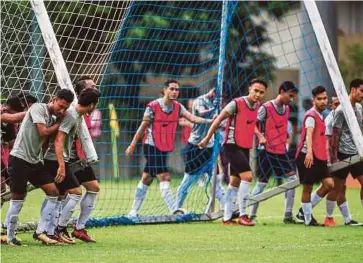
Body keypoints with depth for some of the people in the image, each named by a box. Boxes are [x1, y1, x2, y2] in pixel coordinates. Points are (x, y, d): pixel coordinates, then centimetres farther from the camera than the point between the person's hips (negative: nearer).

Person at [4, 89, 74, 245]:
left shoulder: (51, 118, 14)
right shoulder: (38, 108, -9)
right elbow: (43, 132, -17)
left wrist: (59, 121, -3)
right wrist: (59, 124, -3)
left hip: (35, 161, 8)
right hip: (19, 158, -8)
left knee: (53, 191, -1)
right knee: (18, 197, -3)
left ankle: (40, 232, 2)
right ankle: (10, 237, 8)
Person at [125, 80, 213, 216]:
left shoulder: (177, 107, 3)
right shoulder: (153, 106, -12)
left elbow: (192, 118, -10)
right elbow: (143, 127, -6)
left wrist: (210, 121, -25)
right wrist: (132, 145, -4)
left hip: (165, 148, 6)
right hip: (152, 146, -6)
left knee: (146, 179, 12)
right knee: (164, 178, -14)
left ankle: (134, 212, 19)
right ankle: (174, 210, -19)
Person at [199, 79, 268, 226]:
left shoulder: (257, 106, 6)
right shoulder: (236, 104, -15)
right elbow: (219, 119, -9)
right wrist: (207, 139, -5)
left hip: (245, 147, 8)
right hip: (232, 146, -8)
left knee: (235, 183, 11)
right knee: (247, 176, -19)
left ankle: (227, 218, 16)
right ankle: (243, 215, -13)